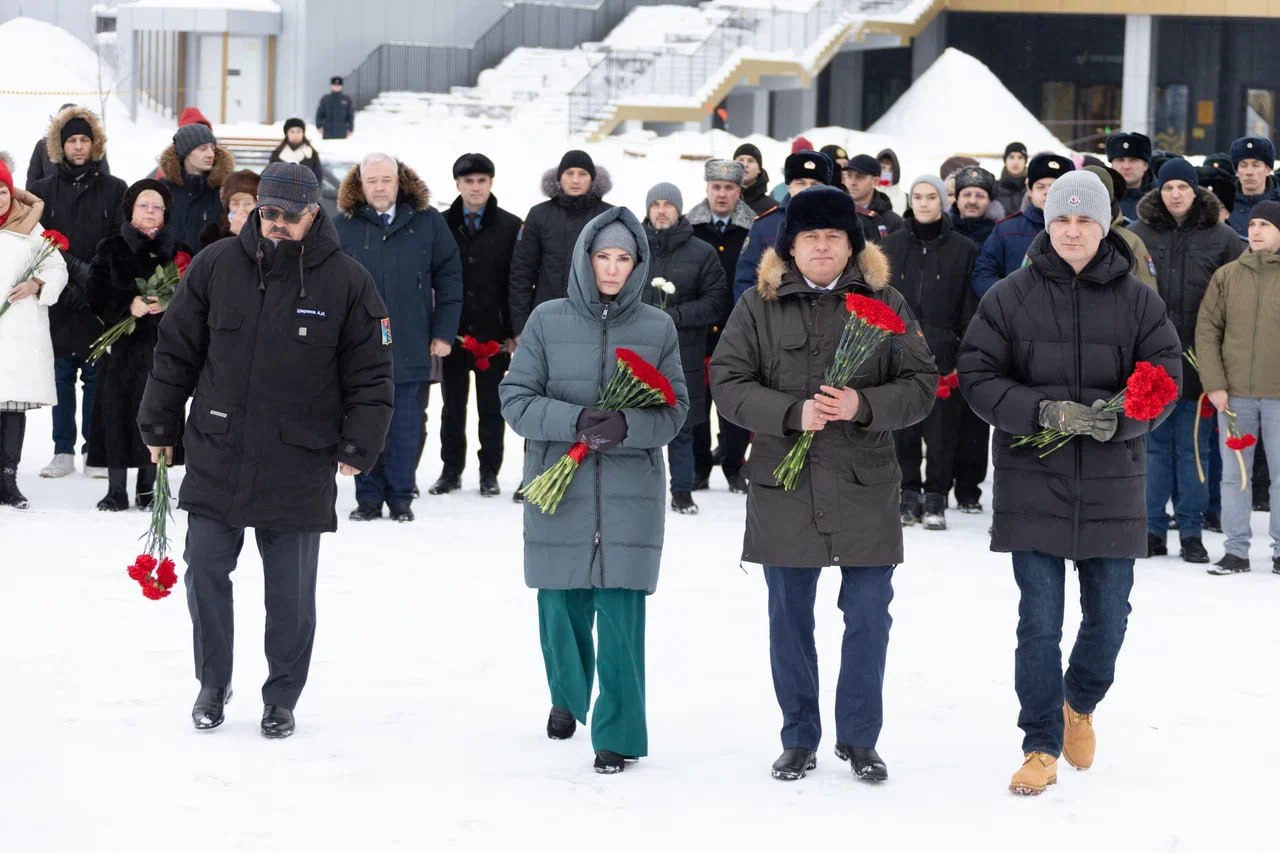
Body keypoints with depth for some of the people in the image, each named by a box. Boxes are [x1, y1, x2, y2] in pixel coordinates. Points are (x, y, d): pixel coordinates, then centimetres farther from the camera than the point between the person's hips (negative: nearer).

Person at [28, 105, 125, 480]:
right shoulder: (43, 191, 9)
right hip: (59, 302, 1)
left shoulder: (114, 190, 6)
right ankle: (63, 450, 10)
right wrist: (75, 271, -11)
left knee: (97, 375, 1)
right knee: (61, 375, 4)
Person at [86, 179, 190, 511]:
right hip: (123, 344, -1)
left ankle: (147, 488, 11)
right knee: (118, 414, -4)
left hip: (163, 345, 1)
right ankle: (116, 490, 5)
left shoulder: (178, 252, 8)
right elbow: (96, 294, -1)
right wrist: (128, 305, -16)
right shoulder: (111, 250, 6)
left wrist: (170, 304, -14)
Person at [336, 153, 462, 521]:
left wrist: (443, 333, 1)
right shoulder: (344, 226, 2)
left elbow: (449, 277, 5)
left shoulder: (427, 222, 2)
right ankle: (368, 498, 13)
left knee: (406, 428, 3)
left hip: (411, 349, 0)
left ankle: (400, 498, 13)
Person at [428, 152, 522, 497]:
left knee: (491, 406, 5)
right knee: (453, 405, 9)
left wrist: (514, 332, -6)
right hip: (453, 332, 1)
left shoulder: (511, 227, 1)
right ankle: (451, 470, 18)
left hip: (493, 333, -1)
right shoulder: (442, 225, 4)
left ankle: (489, 473, 13)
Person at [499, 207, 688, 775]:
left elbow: (675, 409, 2)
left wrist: (628, 426, -18)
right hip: (558, 487, 1)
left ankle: (618, 733, 4)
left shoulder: (658, 328, 4)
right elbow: (516, 399, -1)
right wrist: (574, 421, -18)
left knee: (621, 613, -6)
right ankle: (568, 697, 39)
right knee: (561, 606, 10)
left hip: (632, 489, -1)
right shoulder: (548, 321, 2)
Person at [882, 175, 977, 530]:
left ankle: (935, 498, 8)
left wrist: (965, 356, -4)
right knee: (902, 425, 4)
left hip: (942, 351, -2)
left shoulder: (963, 249, 3)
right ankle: (909, 493, 14)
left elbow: (969, 306, 2)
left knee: (941, 426, -1)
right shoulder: (892, 245, 9)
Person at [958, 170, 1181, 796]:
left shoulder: (1137, 300, 3)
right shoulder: (1010, 296, 0)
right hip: (1032, 482, -1)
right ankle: (1041, 747, 9)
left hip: (1113, 485, 1)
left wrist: (1121, 416, -20)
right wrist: (1044, 411, -19)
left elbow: (1166, 379, 0)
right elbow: (978, 375, -3)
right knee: (1039, 622, -2)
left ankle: (1080, 704, 38)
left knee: (1108, 619, 9)